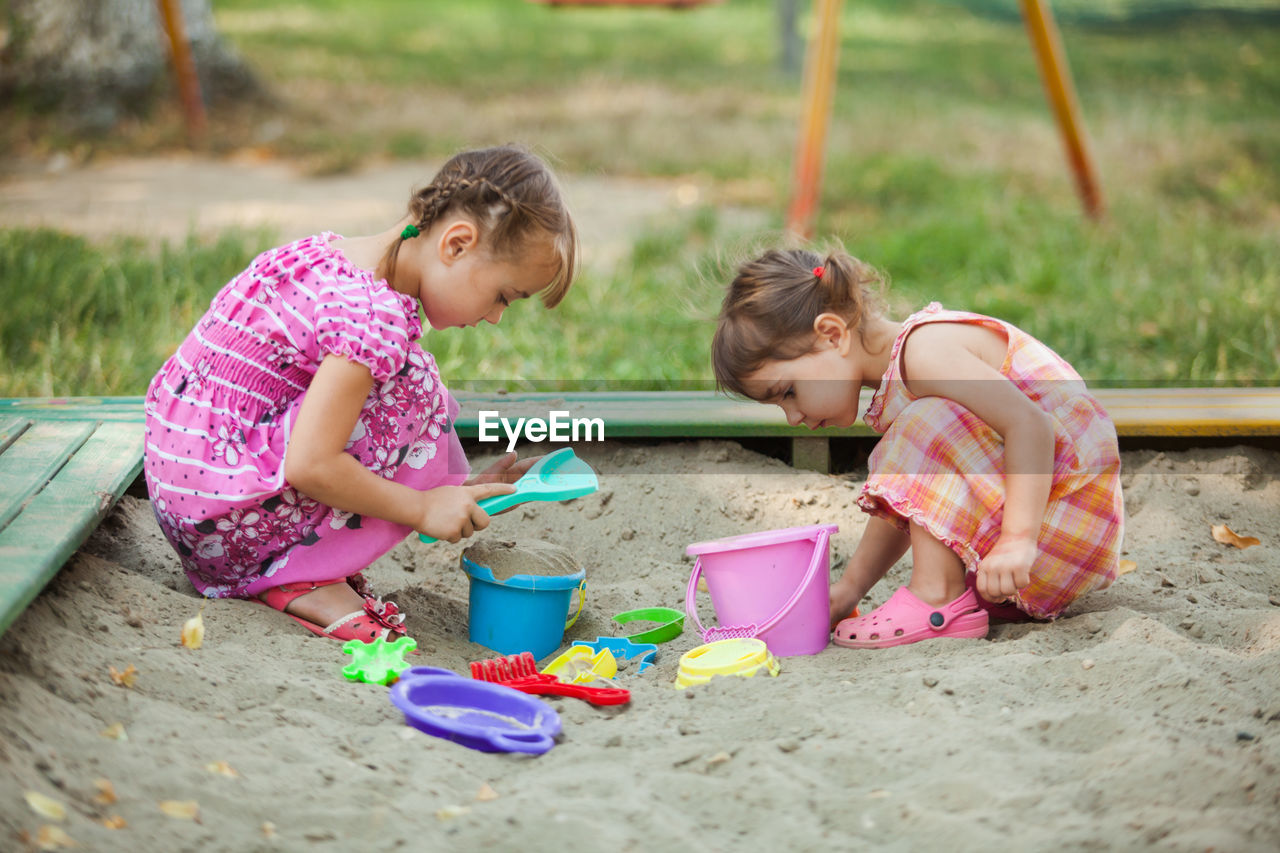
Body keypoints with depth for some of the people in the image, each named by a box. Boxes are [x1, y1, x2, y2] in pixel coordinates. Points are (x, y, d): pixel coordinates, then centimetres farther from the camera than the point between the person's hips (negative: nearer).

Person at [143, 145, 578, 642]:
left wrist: (456, 489, 15)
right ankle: (301, 580, -8)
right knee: (412, 389, -12)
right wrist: (422, 508, -11)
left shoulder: (336, 254, 9)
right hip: (220, 507, -10)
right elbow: (310, 467, -25)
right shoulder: (378, 316, -22)